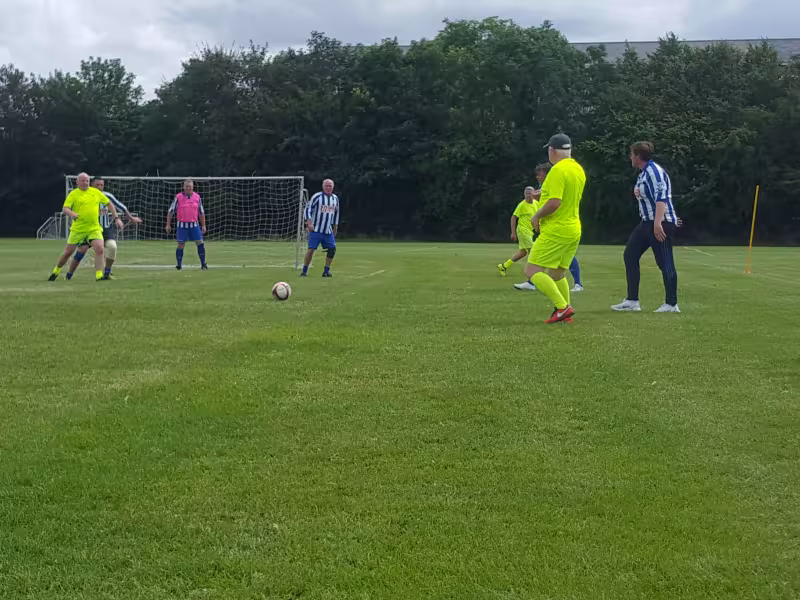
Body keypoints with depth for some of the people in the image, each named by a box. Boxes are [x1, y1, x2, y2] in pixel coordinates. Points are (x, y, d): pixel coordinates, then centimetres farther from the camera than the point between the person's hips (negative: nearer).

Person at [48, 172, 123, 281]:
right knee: (68, 252, 5)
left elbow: (109, 204, 17)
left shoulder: (96, 192, 8)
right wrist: (72, 214, -35)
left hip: (94, 228, 2)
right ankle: (56, 271, 28)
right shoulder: (73, 194, -2)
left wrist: (116, 218, 10)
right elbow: (65, 208, -13)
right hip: (78, 229, -2)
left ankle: (99, 275, -17)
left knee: (99, 249, -19)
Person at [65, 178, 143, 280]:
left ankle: (107, 273, -6)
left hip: (106, 228, 2)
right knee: (82, 249, -13)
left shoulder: (107, 196, -2)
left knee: (112, 246, -23)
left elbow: (121, 207, 10)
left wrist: (131, 218, 17)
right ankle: (68, 275, 1)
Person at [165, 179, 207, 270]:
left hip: (194, 225, 2)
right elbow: (170, 211, 2)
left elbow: (201, 212, 13)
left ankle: (203, 264, 5)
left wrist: (203, 225, 10)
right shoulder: (178, 197, -3)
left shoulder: (197, 197, 5)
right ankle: (179, 265, 6)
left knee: (200, 243, -3)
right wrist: (168, 225, -2)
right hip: (182, 225, -2)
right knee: (181, 245, -3)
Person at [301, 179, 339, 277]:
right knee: (311, 249, -9)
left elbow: (336, 212, 23)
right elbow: (308, 209, -7)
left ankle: (326, 271, 7)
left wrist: (335, 226, 22)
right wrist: (309, 222, -18)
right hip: (316, 229, -5)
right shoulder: (317, 196, -6)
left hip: (328, 231, 5)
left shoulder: (335, 198, 11)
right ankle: (304, 271, 1)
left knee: (332, 249, -4)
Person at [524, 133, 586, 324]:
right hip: (573, 230, 9)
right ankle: (565, 314, 18)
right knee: (557, 275, 18)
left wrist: (536, 216, -11)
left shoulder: (558, 170, -17)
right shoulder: (579, 169, 11)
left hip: (555, 231, -9)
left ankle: (563, 307, -15)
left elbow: (554, 202, -26)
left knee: (532, 271, -7)